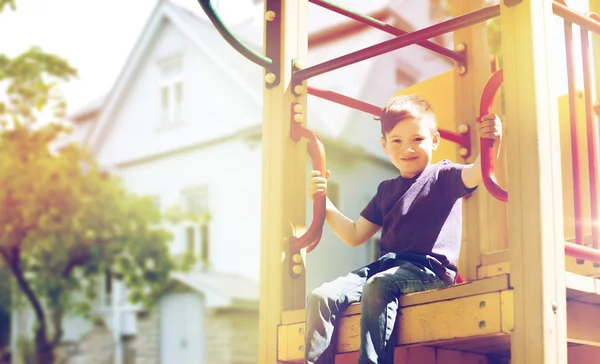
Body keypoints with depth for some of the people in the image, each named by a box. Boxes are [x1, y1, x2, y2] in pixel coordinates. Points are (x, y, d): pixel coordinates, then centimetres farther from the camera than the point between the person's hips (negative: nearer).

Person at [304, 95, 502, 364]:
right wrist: (323, 203, 16)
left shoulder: (443, 176, 8)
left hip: (429, 268, -6)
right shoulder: (387, 190, 24)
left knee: (377, 287, -37)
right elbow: (355, 235, 26)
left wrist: (491, 145, -35)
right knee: (321, 297, -15)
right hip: (386, 263, 6)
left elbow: (475, 174, -14)